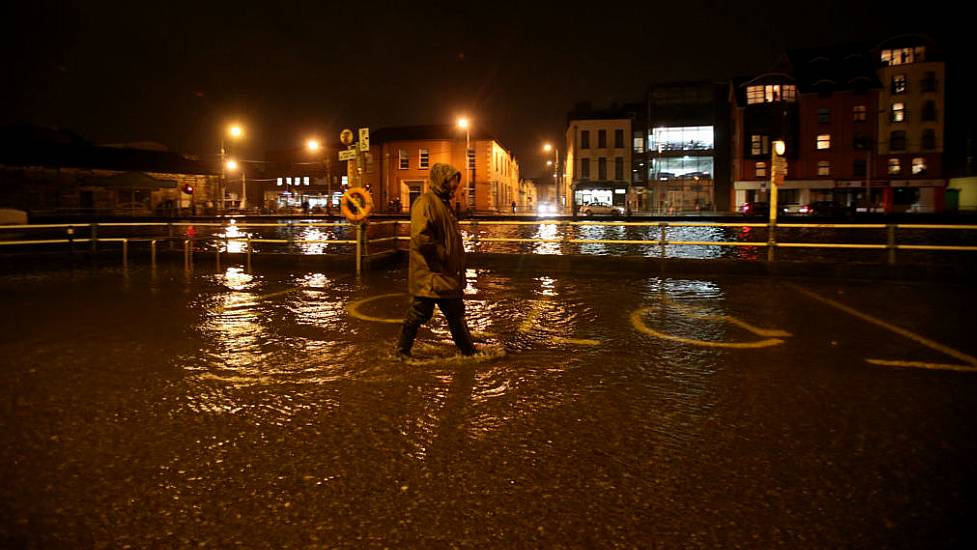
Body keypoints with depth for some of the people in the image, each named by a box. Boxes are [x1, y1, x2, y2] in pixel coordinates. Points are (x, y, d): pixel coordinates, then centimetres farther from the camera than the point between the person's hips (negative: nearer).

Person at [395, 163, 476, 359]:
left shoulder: (443, 203, 17)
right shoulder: (425, 202, -15)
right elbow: (421, 237, -27)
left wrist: (459, 267, 17)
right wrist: (442, 253, -18)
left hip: (446, 274, 11)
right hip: (429, 275, -11)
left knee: (456, 313, 15)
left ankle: (469, 352, 24)